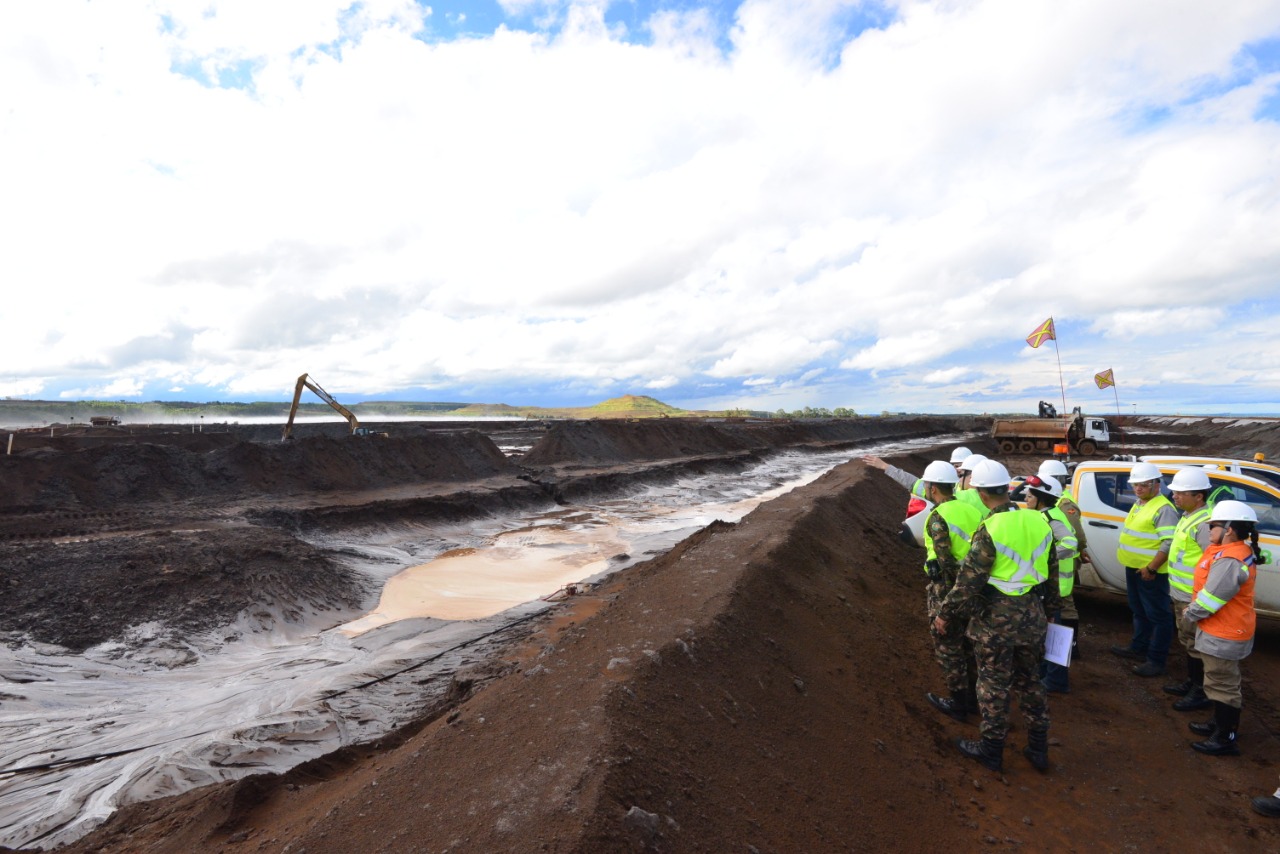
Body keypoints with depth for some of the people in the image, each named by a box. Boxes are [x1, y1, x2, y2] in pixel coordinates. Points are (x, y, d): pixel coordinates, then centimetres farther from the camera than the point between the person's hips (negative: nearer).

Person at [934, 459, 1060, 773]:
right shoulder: (1039, 522, -1)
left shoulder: (990, 531, -23)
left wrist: (945, 615, -7)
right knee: (1029, 681, 21)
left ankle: (991, 749, 24)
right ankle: (1038, 748, 33)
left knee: (994, 686, 9)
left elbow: (968, 582, -19)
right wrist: (1048, 610, 23)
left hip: (996, 620, -6)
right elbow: (1052, 573, 10)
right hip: (1032, 617, 7)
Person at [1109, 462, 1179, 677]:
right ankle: (1138, 647, 34)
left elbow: (1170, 543, -23)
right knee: (1139, 612, 21)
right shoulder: (1138, 504, 12)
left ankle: (1156, 660, 7)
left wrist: (1151, 568, -23)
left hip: (1150, 573, -10)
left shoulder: (1163, 508, -17)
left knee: (1158, 616, 1)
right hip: (1133, 568, 10)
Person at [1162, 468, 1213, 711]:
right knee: (1188, 641, 21)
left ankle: (1201, 693, 16)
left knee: (1197, 645, 3)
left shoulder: (1204, 522, -22)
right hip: (1181, 594, 10)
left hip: (1194, 598, -10)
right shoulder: (1188, 516, 9)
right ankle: (1191, 682, 35)